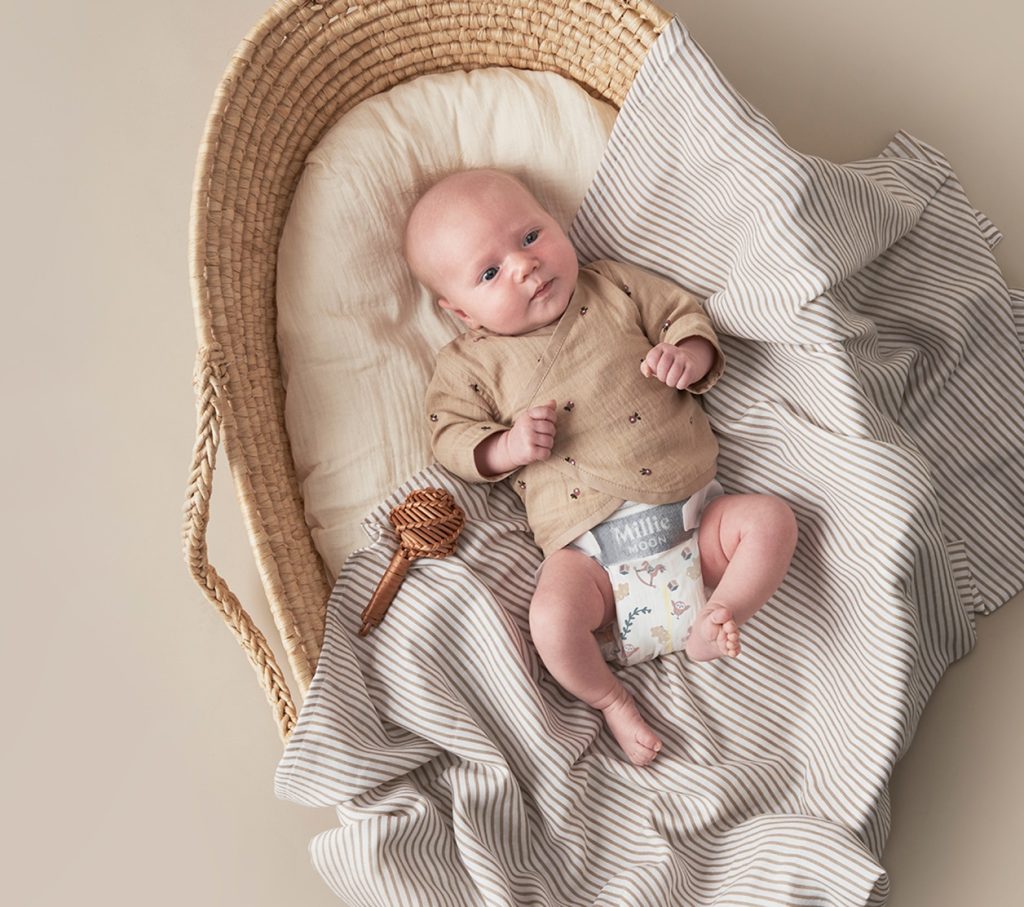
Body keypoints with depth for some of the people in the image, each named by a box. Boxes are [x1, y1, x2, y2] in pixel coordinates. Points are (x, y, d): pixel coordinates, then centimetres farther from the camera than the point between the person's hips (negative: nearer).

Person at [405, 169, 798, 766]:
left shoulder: (615, 287, 11)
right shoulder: (471, 363, 6)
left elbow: (685, 313, 16)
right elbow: (452, 436, 6)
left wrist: (690, 356, -8)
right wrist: (507, 447, -14)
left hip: (693, 513, 3)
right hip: (593, 548, -2)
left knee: (773, 518, -14)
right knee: (553, 621, -25)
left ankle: (710, 624, -5)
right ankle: (610, 698, 4)